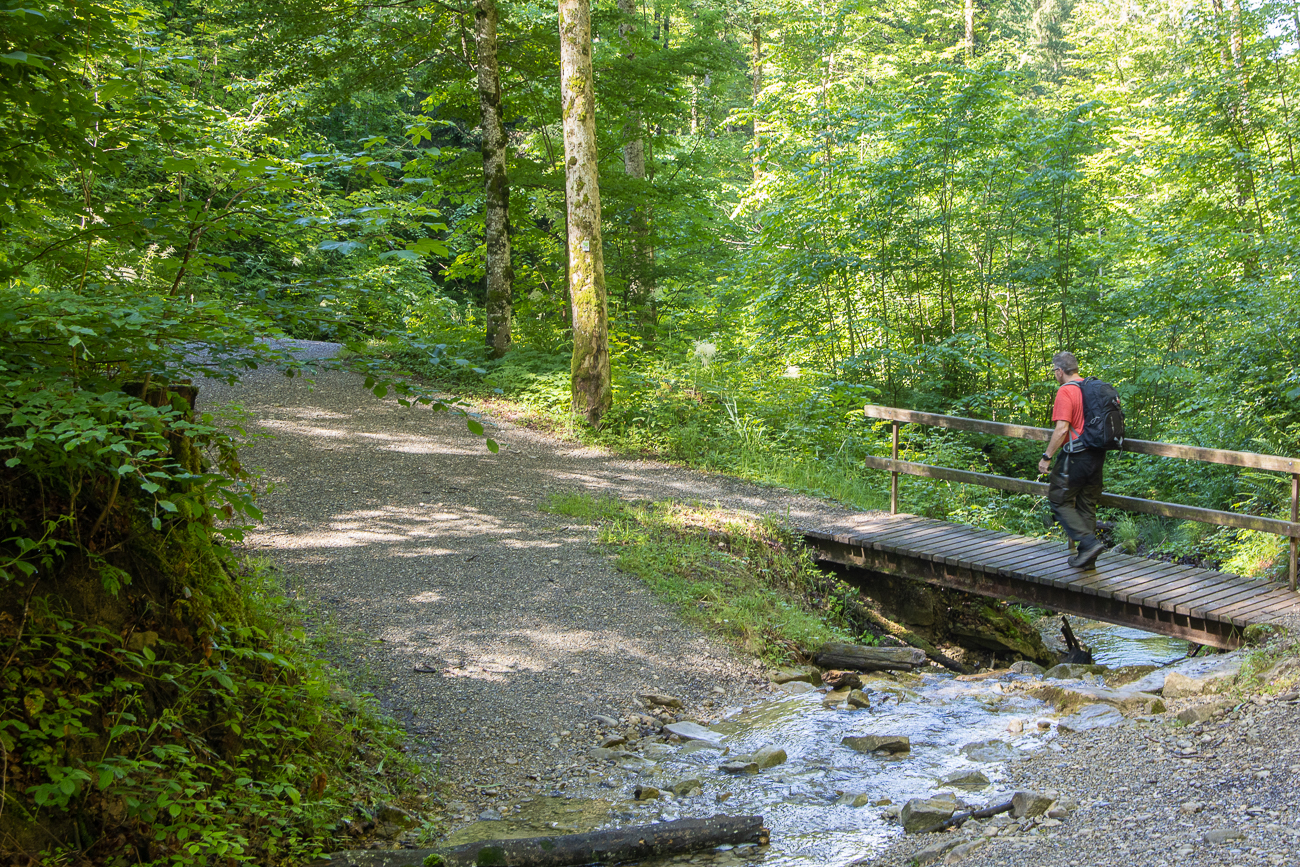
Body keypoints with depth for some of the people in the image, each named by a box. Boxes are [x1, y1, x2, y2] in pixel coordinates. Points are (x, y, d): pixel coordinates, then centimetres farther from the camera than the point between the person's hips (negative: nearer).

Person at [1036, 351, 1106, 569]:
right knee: (1087, 504, 14)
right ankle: (1086, 558, 17)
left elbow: (1062, 429, -22)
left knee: (1059, 500, 2)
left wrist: (1047, 456, -15)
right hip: (1097, 455, 8)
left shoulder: (1066, 392, -15)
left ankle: (1089, 542, -12)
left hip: (1075, 457, -8)